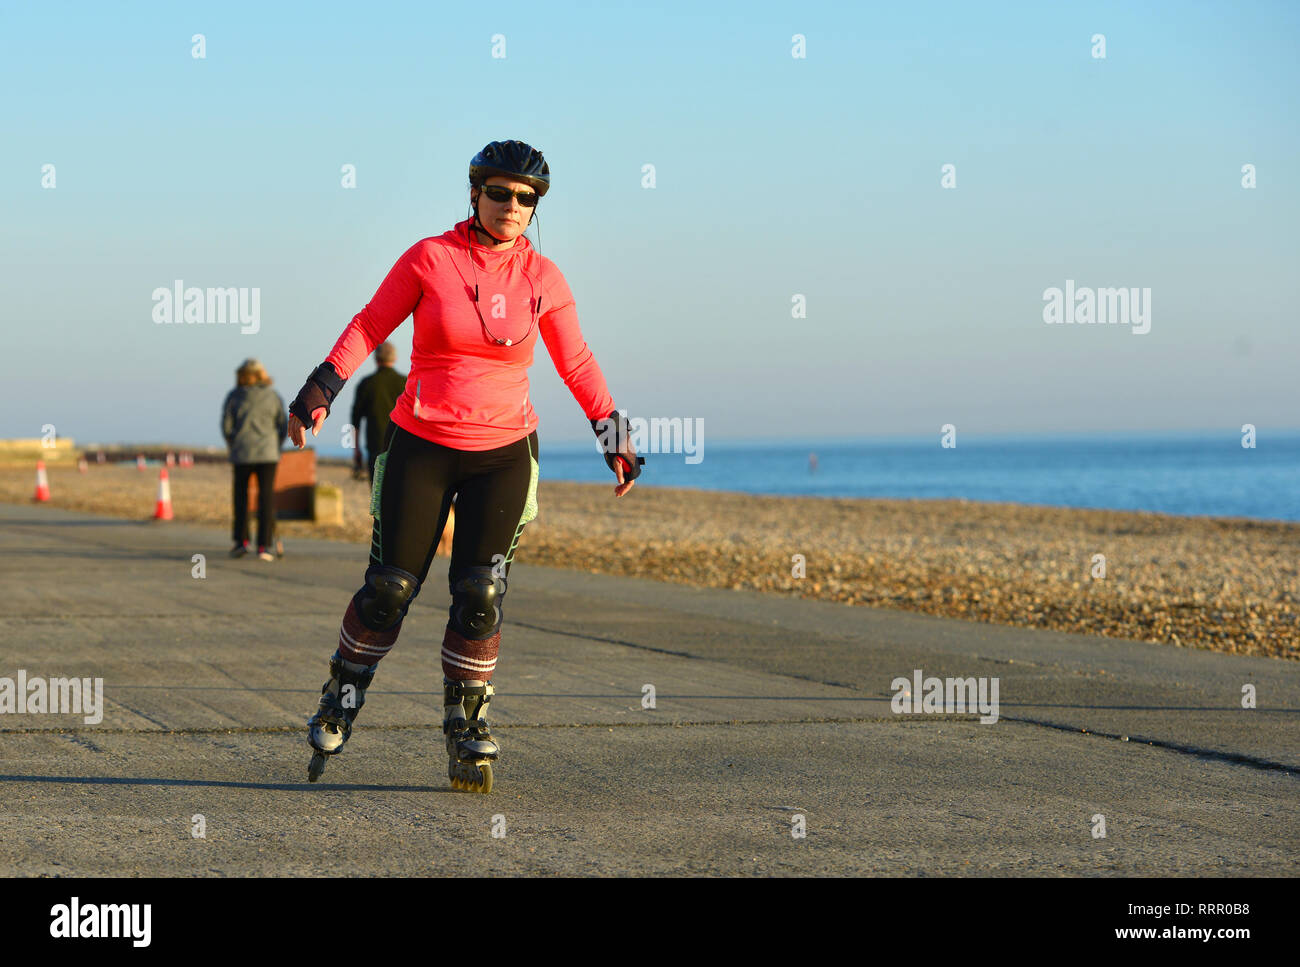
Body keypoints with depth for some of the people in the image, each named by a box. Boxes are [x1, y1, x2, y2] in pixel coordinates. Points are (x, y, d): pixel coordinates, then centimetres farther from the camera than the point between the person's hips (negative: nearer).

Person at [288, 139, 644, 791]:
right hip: (421, 448, -1)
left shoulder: (542, 278, 3)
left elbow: (577, 364, 11)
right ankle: (340, 701, 23)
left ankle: (464, 731, 6)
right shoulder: (429, 259, -4)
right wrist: (322, 388, -7)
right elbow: (370, 325, 2)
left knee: (480, 596, -6)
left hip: (503, 455, 2)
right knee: (389, 588, 0)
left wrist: (614, 436, 10)